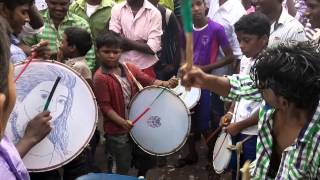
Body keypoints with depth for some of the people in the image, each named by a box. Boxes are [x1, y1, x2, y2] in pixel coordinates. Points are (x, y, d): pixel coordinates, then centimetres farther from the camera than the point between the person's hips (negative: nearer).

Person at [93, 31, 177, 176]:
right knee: (124, 169, 9)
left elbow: (149, 81, 2)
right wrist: (122, 122, -27)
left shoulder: (129, 68, 1)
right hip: (117, 130, -6)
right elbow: (104, 106, -18)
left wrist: (165, 84, -18)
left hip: (137, 123, 6)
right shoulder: (100, 77, -17)